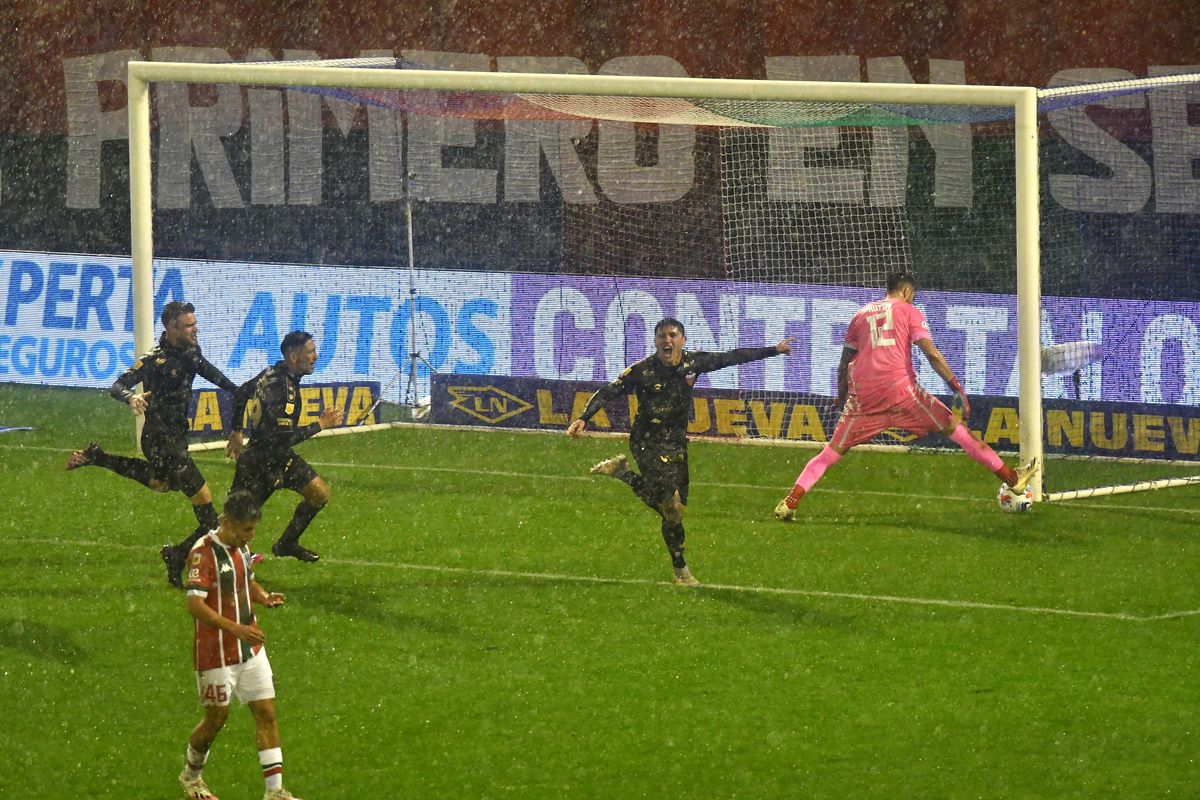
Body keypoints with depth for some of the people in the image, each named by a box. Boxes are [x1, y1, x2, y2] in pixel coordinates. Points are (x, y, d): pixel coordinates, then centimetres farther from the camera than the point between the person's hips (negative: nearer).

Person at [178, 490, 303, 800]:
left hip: (250, 647, 7)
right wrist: (235, 629, -32)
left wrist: (264, 597, 1)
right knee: (216, 718, 6)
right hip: (216, 652, -7)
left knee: (266, 713, 1)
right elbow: (195, 604, -25)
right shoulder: (204, 552, -19)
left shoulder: (241, 548, 7)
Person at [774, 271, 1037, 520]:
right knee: (952, 426, 4)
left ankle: (789, 503, -4)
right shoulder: (909, 312, 10)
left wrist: (841, 397, 35)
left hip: (862, 393, 3)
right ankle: (1012, 478, 6)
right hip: (899, 387, -3)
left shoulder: (861, 314, 22)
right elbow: (931, 353, -3)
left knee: (833, 451, 8)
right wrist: (957, 387, -4)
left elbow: (844, 364, 25)